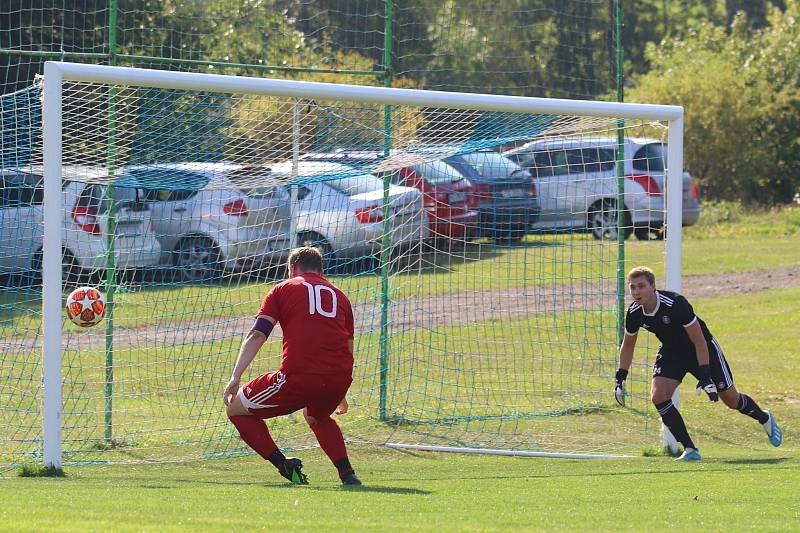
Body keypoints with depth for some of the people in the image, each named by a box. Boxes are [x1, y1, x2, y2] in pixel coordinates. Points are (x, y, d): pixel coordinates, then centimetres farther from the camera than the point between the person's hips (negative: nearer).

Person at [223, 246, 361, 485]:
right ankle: (347, 472, 15)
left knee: (237, 409, 14)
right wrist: (340, 396, 42)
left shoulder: (283, 289, 15)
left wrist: (235, 378, -2)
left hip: (298, 376, -5)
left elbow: (256, 335, 3)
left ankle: (284, 465, -1)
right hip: (340, 377, 5)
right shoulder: (339, 295, 25)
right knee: (318, 418, 37)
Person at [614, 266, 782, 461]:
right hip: (671, 353, 4)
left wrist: (705, 376, -29)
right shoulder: (634, 313, -18)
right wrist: (620, 379, 0)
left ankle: (765, 419, 39)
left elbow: (699, 341, -27)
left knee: (731, 399, 6)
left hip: (703, 350, -4)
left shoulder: (675, 304, -34)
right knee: (658, 396, -19)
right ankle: (690, 450, -11)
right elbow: (628, 345, 3)